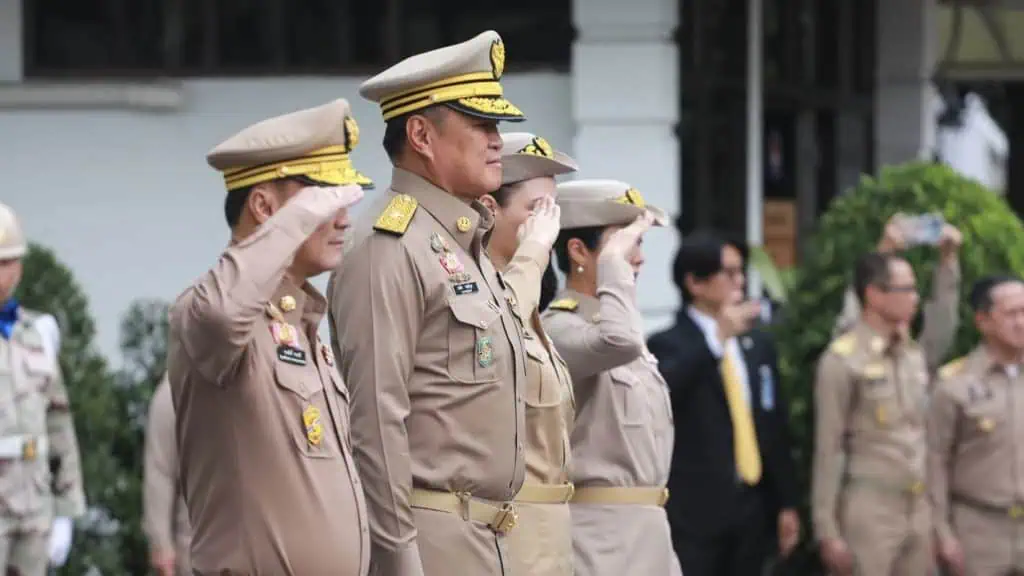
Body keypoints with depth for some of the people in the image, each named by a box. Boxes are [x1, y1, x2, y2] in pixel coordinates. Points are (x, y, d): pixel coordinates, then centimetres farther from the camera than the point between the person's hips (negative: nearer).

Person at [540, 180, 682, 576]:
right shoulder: (557, 330, -12)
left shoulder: (609, 323, 18)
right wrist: (613, 260, -22)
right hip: (599, 537, -10)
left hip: (645, 530, 10)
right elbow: (620, 341, -37)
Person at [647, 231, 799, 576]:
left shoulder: (759, 344, 14)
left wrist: (786, 503, 14)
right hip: (694, 510, -6)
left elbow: (777, 427, 17)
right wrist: (716, 338, -25)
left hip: (751, 508, 6)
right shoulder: (668, 346, -5)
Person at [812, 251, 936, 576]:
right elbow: (828, 450, -9)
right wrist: (828, 531, -11)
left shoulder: (914, 355, 11)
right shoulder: (843, 360, -9)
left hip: (919, 509, 7)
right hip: (869, 509, -7)